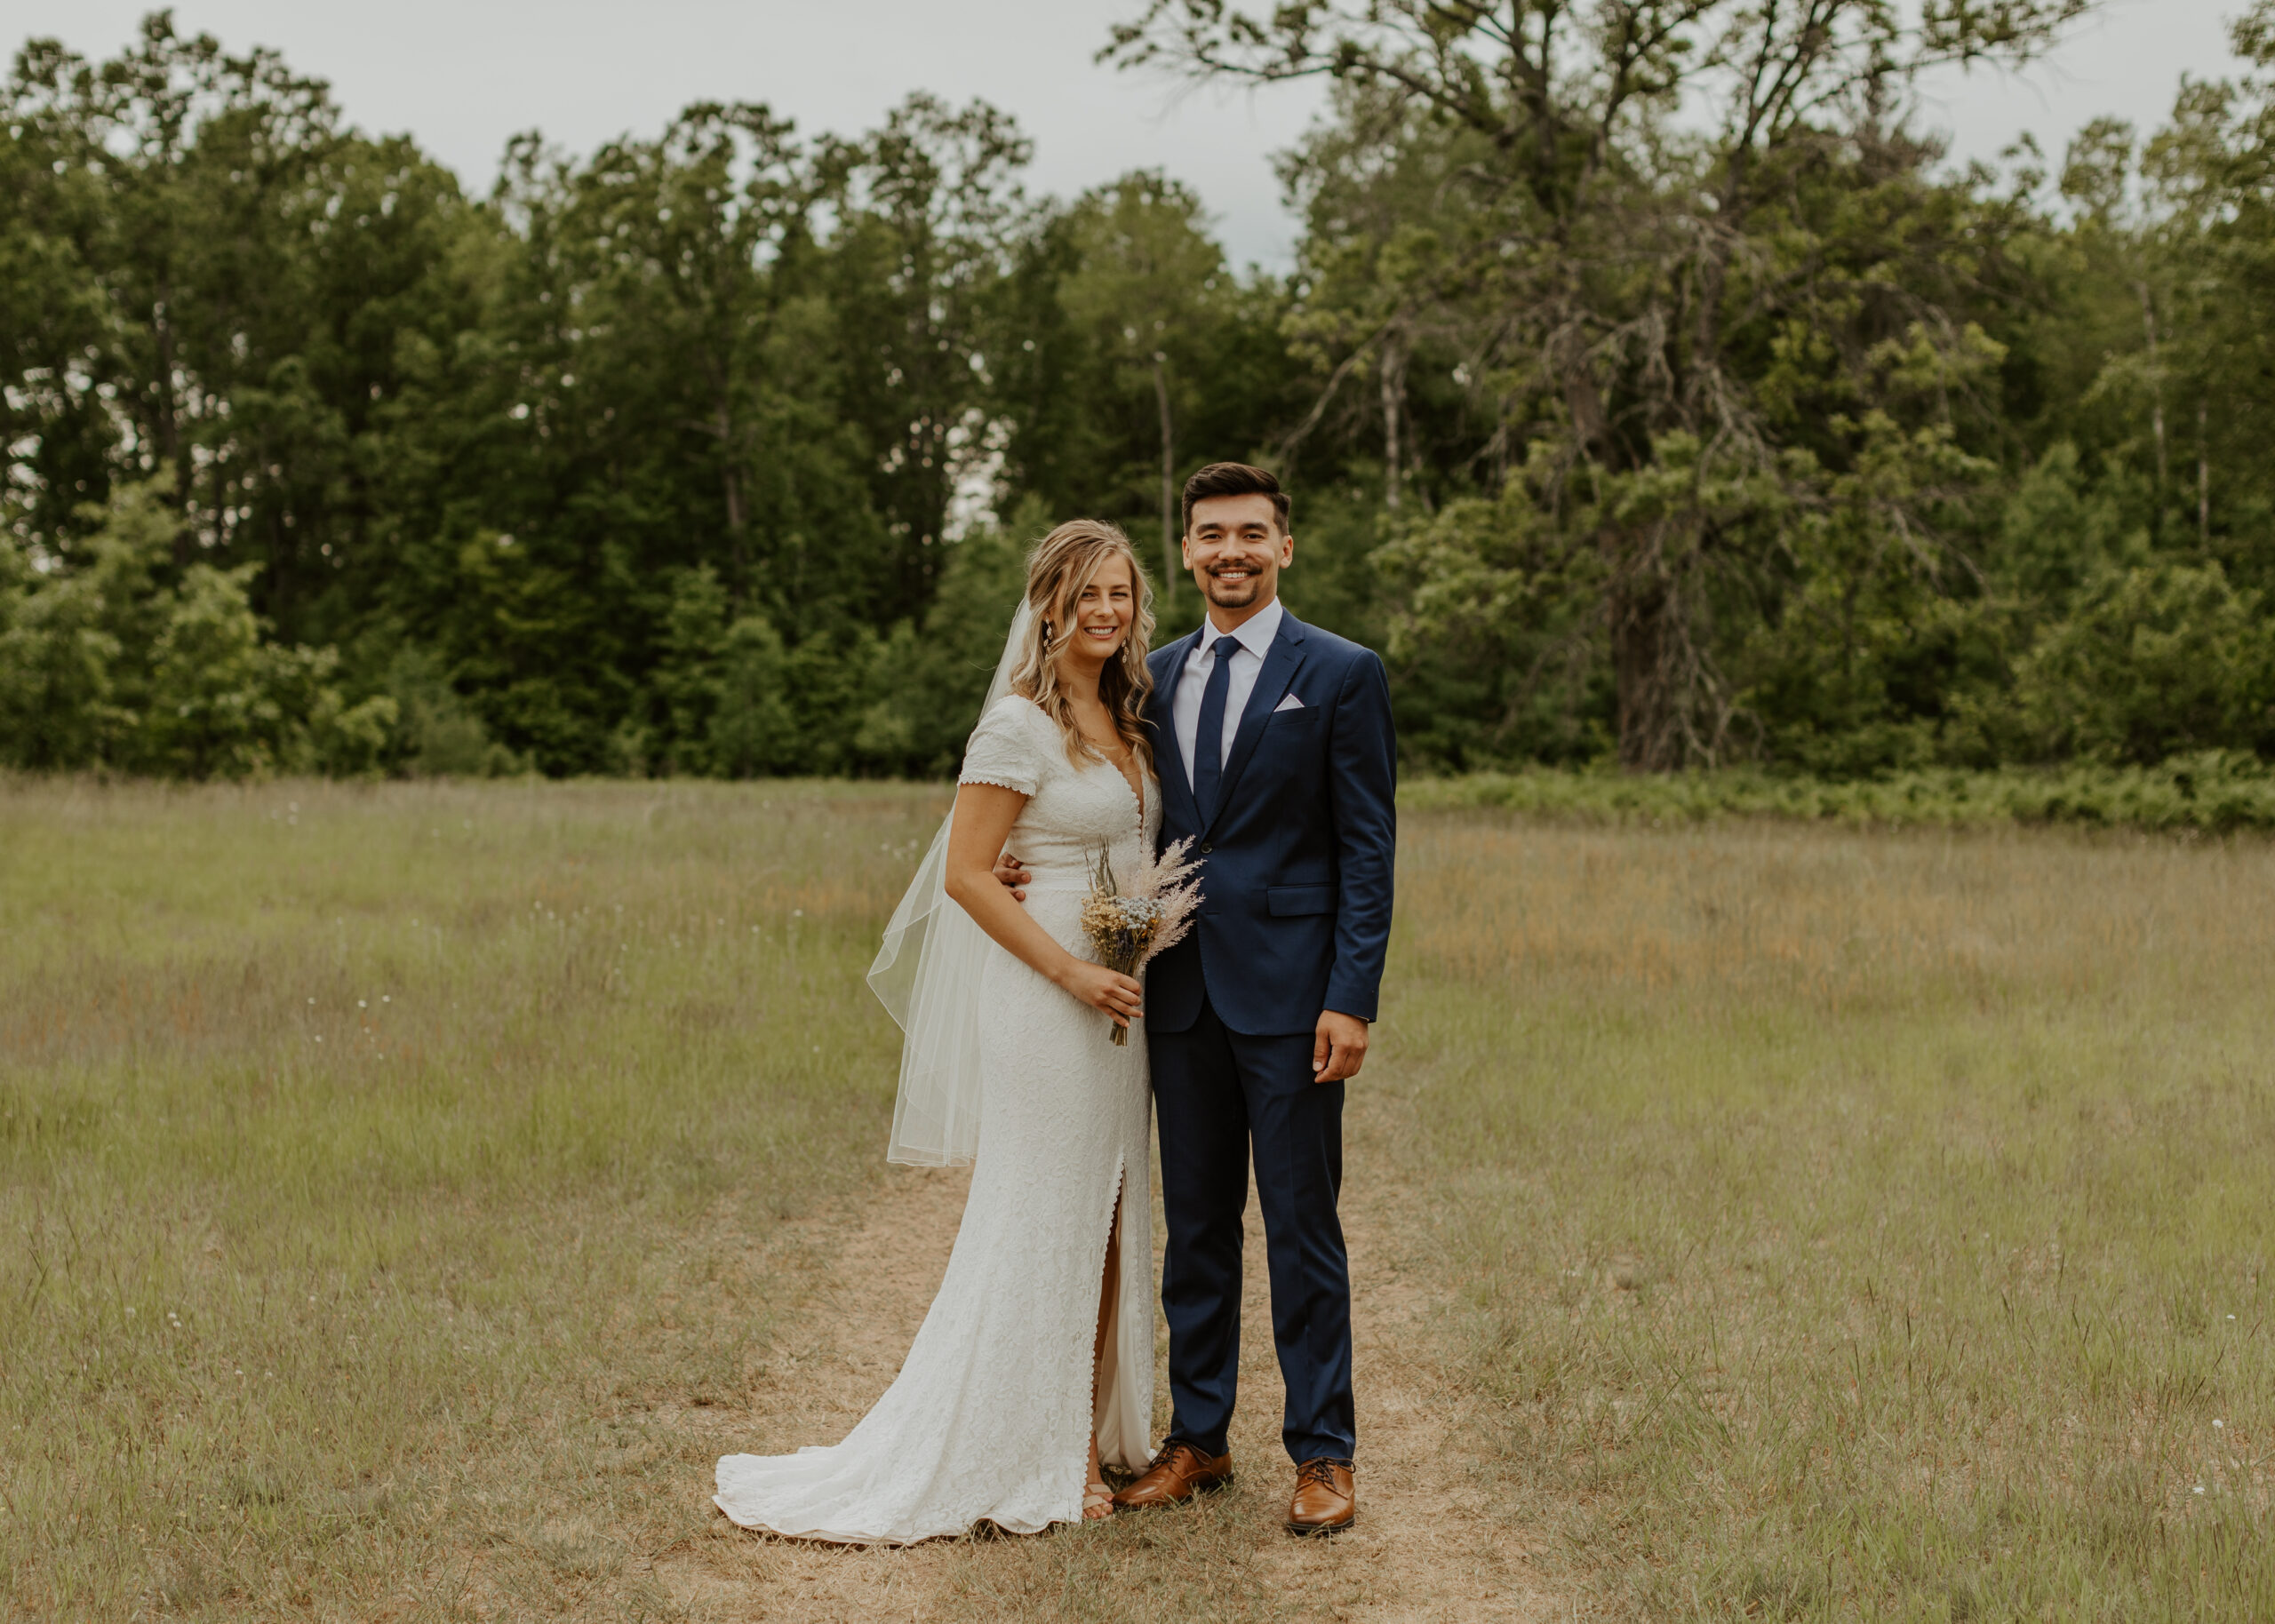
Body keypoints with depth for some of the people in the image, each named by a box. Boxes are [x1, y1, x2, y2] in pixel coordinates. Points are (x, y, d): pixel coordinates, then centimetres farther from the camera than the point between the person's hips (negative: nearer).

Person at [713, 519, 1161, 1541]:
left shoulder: (1128, 720, 12)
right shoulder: (1020, 726, -11)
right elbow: (965, 873, -13)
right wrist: (1072, 970, -17)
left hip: (1119, 1000, 8)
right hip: (1044, 997, -8)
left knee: (1106, 1218, 12)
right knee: (1039, 1220, -1)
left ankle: (1090, 1434, 21)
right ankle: (1025, 1454, 8)